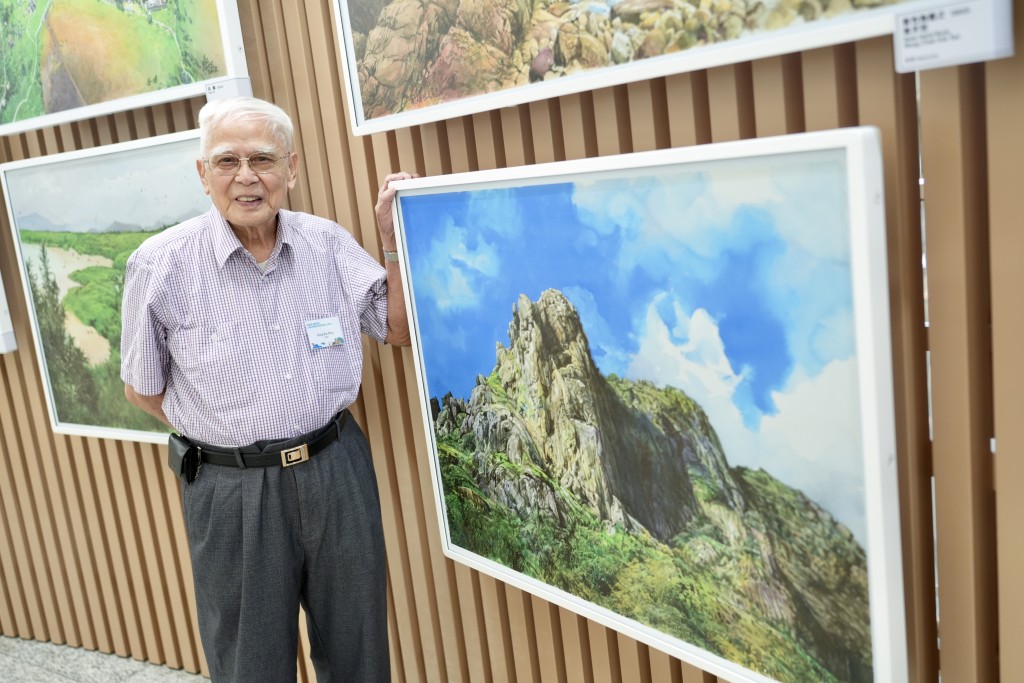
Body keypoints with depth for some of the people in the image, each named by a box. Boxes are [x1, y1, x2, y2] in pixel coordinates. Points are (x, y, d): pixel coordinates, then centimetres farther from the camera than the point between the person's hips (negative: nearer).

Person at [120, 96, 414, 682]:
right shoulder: (160, 264, -10)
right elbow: (143, 389, 2)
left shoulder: (329, 243, -2)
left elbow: (400, 329, 5)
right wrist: (223, 438, 0)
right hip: (231, 489, -2)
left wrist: (394, 238, -6)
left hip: (337, 471, 3)